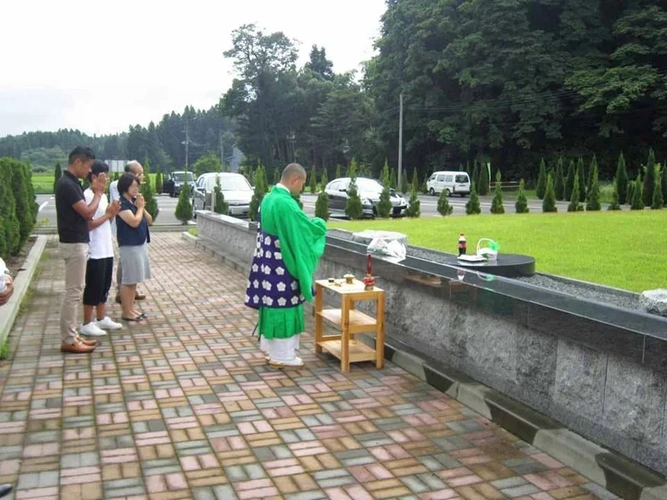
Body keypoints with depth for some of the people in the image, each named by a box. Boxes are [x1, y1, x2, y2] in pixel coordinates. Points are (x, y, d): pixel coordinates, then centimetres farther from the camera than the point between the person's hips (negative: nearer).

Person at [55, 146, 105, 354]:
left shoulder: (71, 183, 13)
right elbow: (88, 212, -18)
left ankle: (72, 335, 20)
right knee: (73, 292, -5)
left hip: (77, 242, 10)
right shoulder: (66, 184, -18)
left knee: (75, 291, 13)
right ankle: (68, 340, 2)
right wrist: (99, 192, -8)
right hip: (74, 244, -10)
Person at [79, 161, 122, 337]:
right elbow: (89, 224, -20)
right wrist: (108, 214, -16)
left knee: (104, 286, 16)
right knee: (93, 288, -1)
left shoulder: (103, 195, 13)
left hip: (107, 249, 9)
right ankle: (86, 324, 8)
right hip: (95, 252, -9)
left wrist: (113, 213, -2)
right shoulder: (87, 196, -15)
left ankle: (101, 319, 27)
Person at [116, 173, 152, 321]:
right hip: (129, 246, -9)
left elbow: (149, 220, 13)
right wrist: (140, 207, -10)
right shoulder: (122, 204, -14)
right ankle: (126, 312, 6)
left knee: (134, 280, 14)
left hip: (140, 245, 9)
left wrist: (142, 207, -1)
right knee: (128, 280, -2)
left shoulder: (134, 202, 12)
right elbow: (134, 222, -24)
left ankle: (131, 308, 23)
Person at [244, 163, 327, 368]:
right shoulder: (286, 204, -23)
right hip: (281, 266, -10)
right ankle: (282, 356, 10)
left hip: (267, 262, 10)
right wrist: (320, 223, 3)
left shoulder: (268, 198, 8)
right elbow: (307, 228, -18)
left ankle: (270, 348, 28)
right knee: (283, 305, 0)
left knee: (272, 303, 17)